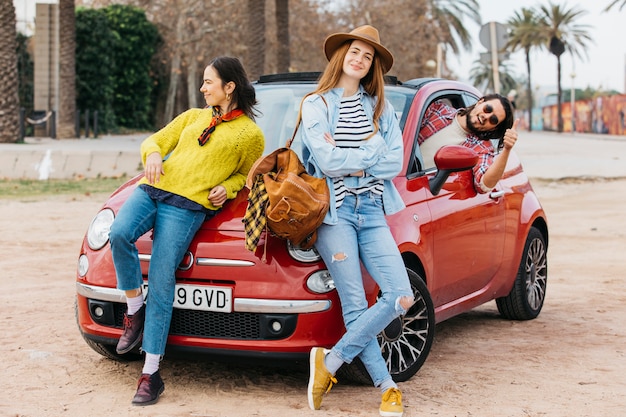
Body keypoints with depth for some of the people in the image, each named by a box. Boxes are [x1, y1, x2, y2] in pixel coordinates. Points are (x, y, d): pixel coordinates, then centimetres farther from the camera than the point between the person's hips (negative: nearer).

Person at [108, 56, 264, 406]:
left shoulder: (250, 134, 12)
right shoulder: (193, 116, 24)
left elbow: (246, 174, 19)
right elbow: (155, 140, 24)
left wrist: (227, 188, -2)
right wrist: (153, 154, 1)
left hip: (187, 205, -4)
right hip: (151, 189, 5)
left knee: (161, 281, -14)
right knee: (119, 234, -28)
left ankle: (151, 373, -9)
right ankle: (135, 311, -6)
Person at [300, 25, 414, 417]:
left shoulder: (380, 106, 15)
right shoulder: (316, 104, 5)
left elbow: (396, 162, 3)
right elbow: (327, 160, -9)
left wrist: (351, 163, -7)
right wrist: (373, 150, -1)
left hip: (372, 211, 4)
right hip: (334, 210, -4)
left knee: (401, 296, -9)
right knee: (355, 306, -7)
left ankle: (330, 360, 0)